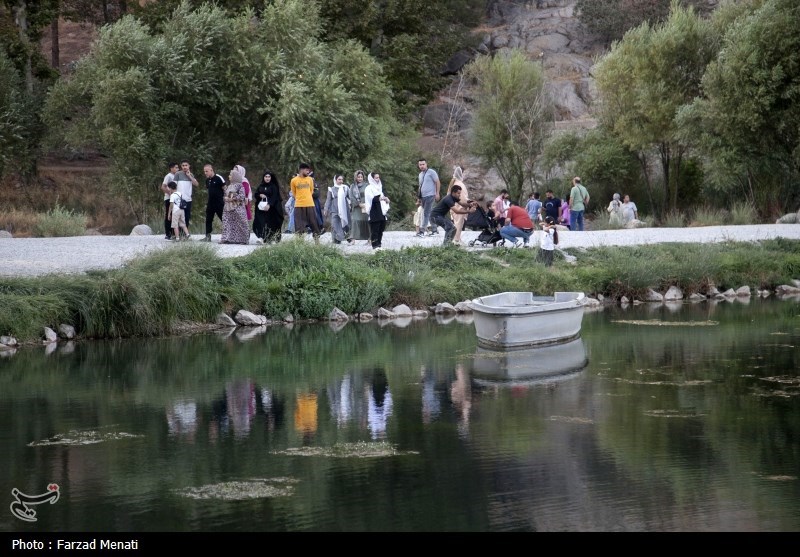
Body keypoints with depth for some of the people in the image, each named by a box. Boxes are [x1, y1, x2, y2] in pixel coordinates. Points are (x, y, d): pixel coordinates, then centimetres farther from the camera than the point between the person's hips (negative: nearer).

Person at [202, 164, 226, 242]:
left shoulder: (219, 178, -11)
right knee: (208, 220, 8)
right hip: (210, 203, 8)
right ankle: (208, 236, 14)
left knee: (224, 219, -2)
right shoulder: (207, 180, 11)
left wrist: (225, 201, -13)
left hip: (219, 203, -8)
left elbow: (225, 190, -10)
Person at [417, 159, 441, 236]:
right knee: (430, 213, 11)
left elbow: (438, 182, -7)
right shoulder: (420, 174, 17)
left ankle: (422, 231, -17)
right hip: (423, 196, 8)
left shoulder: (431, 172, -5)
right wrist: (418, 194, 15)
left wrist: (437, 193, -13)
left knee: (426, 213, -12)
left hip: (430, 195, -8)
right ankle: (434, 229, 17)